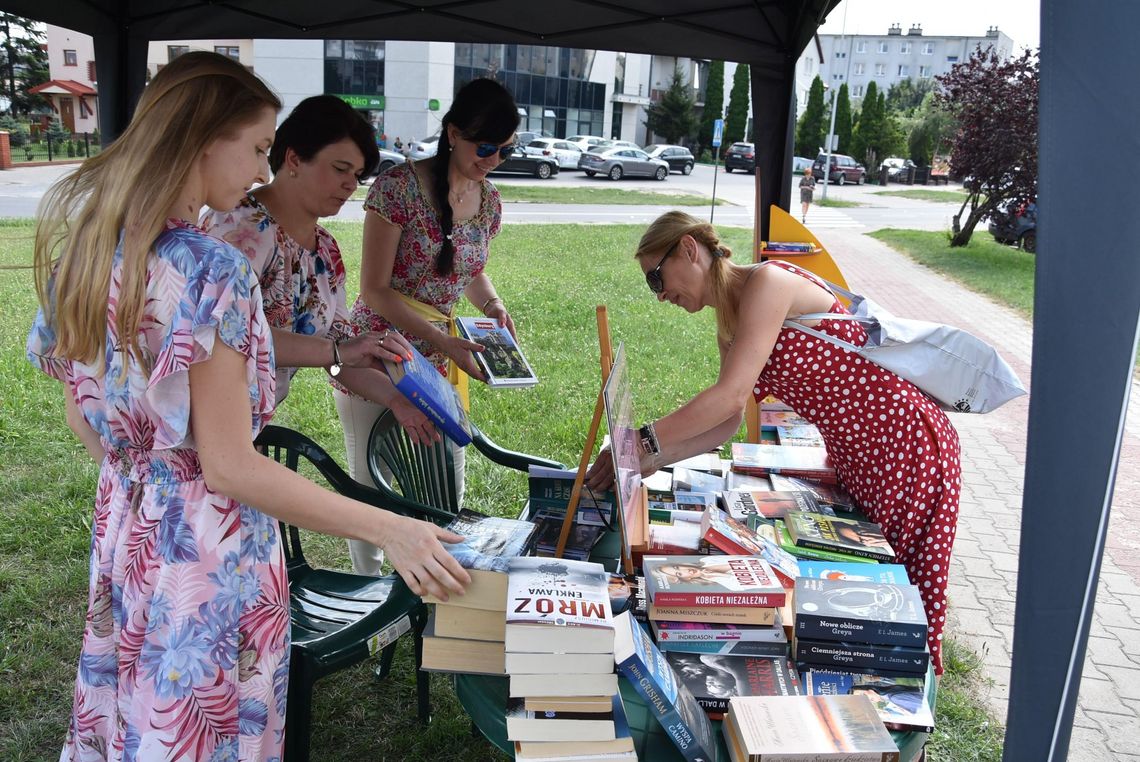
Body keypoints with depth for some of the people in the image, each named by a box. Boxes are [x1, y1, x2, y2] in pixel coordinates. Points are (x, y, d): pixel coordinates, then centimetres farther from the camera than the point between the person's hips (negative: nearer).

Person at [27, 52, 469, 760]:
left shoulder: (83, 245, 1)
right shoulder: (210, 269, -24)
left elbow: (84, 419, 9)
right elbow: (229, 465, -23)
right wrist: (389, 529, -22)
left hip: (125, 527, 7)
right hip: (210, 551, -7)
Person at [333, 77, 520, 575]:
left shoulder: (489, 201, 4)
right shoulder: (400, 186, -15)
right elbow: (375, 290, -16)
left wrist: (494, 307, 0)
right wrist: (446, 342, -23)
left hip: (438, 365, 6)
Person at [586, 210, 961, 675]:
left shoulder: (767, 282, -20)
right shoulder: (729, 326, 8)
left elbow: (731, 396, -27)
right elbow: (728, 422, 6)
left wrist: (644, 443, -22)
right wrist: (653, 461, -2)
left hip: (907, 444, -9)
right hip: (855, 457, 9)